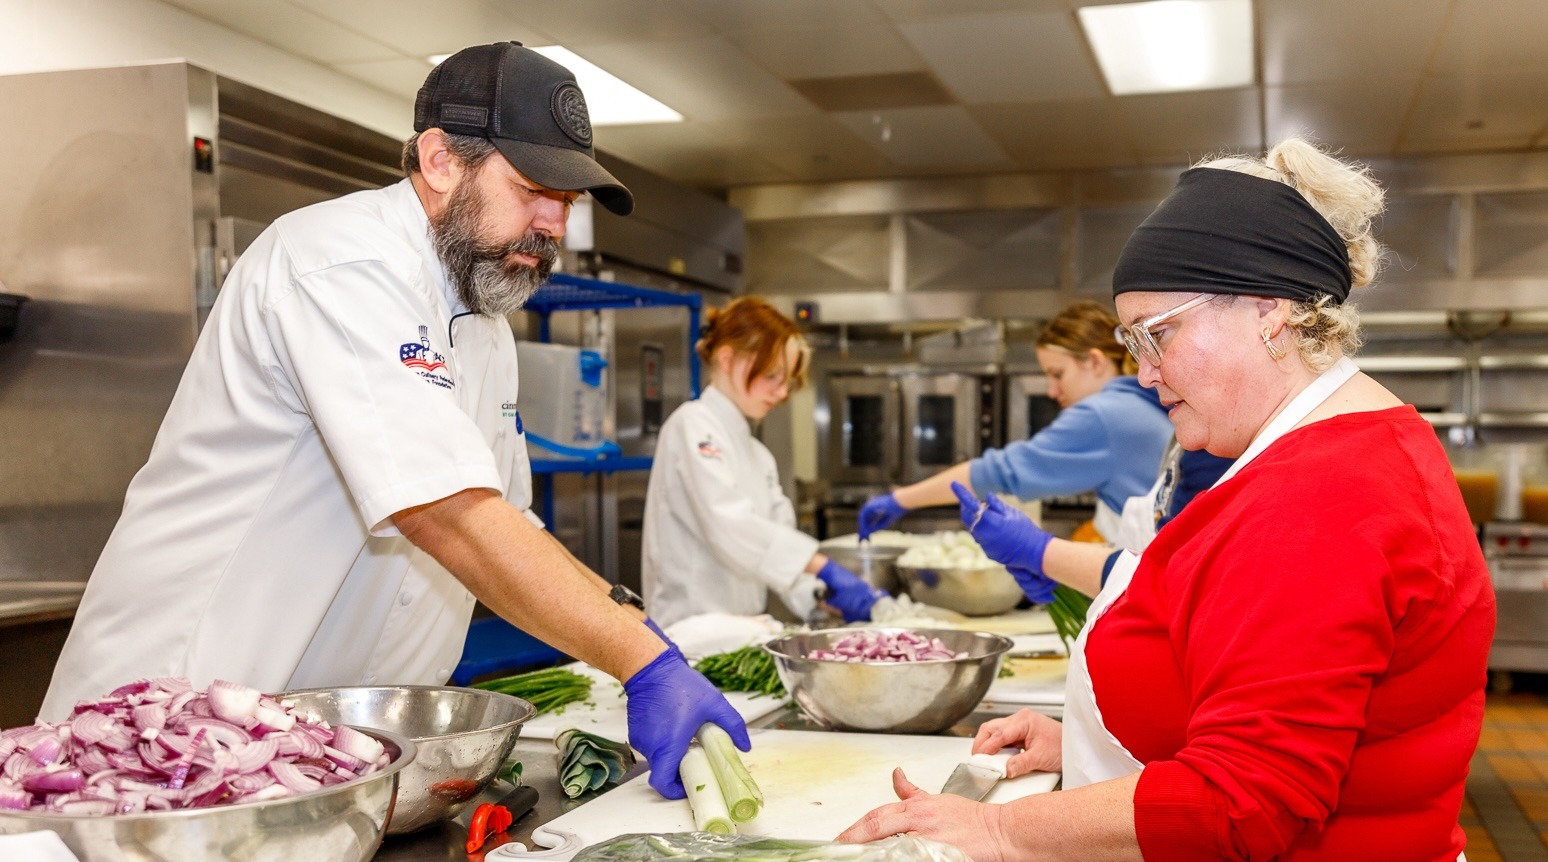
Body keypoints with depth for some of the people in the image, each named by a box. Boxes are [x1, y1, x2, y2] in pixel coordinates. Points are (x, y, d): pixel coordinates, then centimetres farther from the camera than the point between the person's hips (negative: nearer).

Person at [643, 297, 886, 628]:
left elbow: (778, 550, 13)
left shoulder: (759, 455, 18)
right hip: (691, 628, -7)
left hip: (742, 627, 7)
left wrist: (826, 594, -5)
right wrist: (825, 569, -26)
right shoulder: (693, 426, -7)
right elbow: (729, 525, -22)